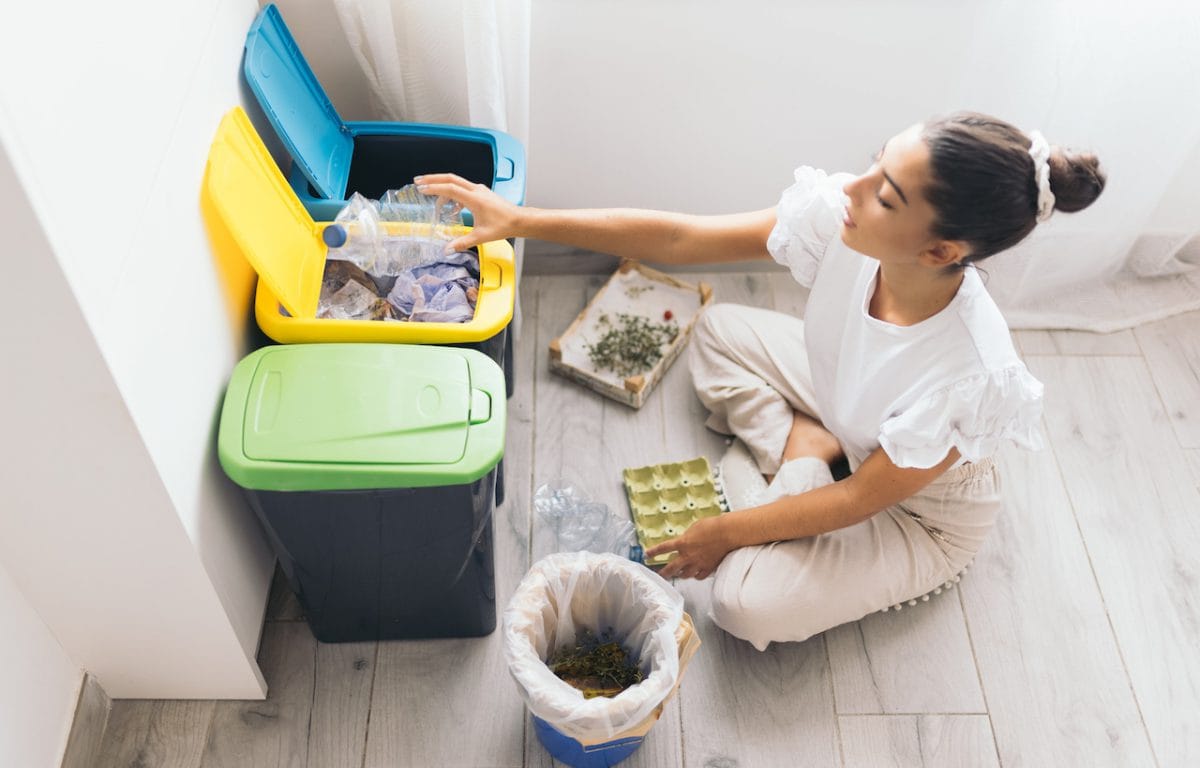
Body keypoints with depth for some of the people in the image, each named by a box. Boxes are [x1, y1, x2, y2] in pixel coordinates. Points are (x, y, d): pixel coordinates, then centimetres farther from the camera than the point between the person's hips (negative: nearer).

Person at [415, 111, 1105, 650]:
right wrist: (522, 221, -25)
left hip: (920, 512, -5)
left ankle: (796, 460, 3)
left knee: (747, 601, -22)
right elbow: (678, 238, -24)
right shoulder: (838, 219, -29)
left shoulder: (968, 377, -42)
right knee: (718, 331, 6)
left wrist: (726, 532, -16)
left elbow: (860, 500, -27)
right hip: (847, 411, 5)